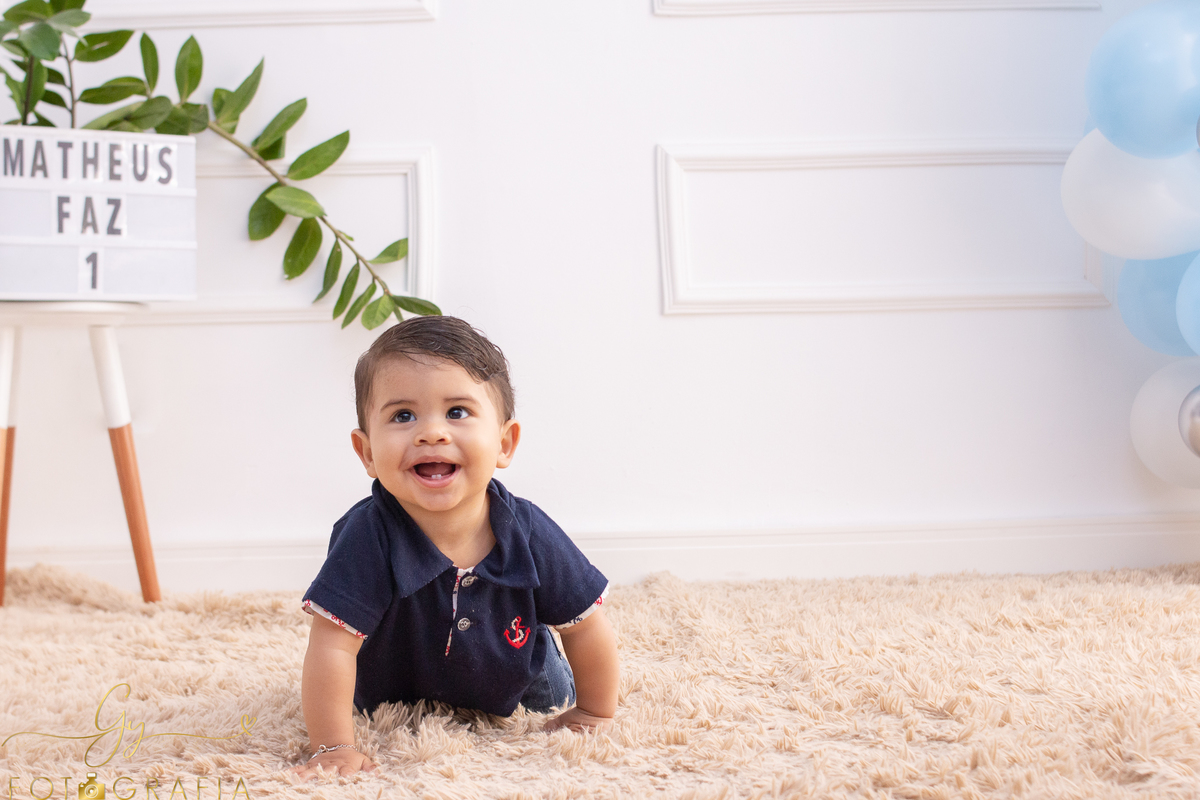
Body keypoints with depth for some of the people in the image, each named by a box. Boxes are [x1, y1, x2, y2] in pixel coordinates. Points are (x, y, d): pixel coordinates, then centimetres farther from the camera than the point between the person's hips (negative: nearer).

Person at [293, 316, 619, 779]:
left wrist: (594, 713, -8)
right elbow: (332, 648, -36)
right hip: (397, 696, -1)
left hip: (510, 682, 2)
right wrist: (333, 748, -35)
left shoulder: (529, 535, -33)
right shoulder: (368, 537, -40)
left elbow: (586, 627, -17)